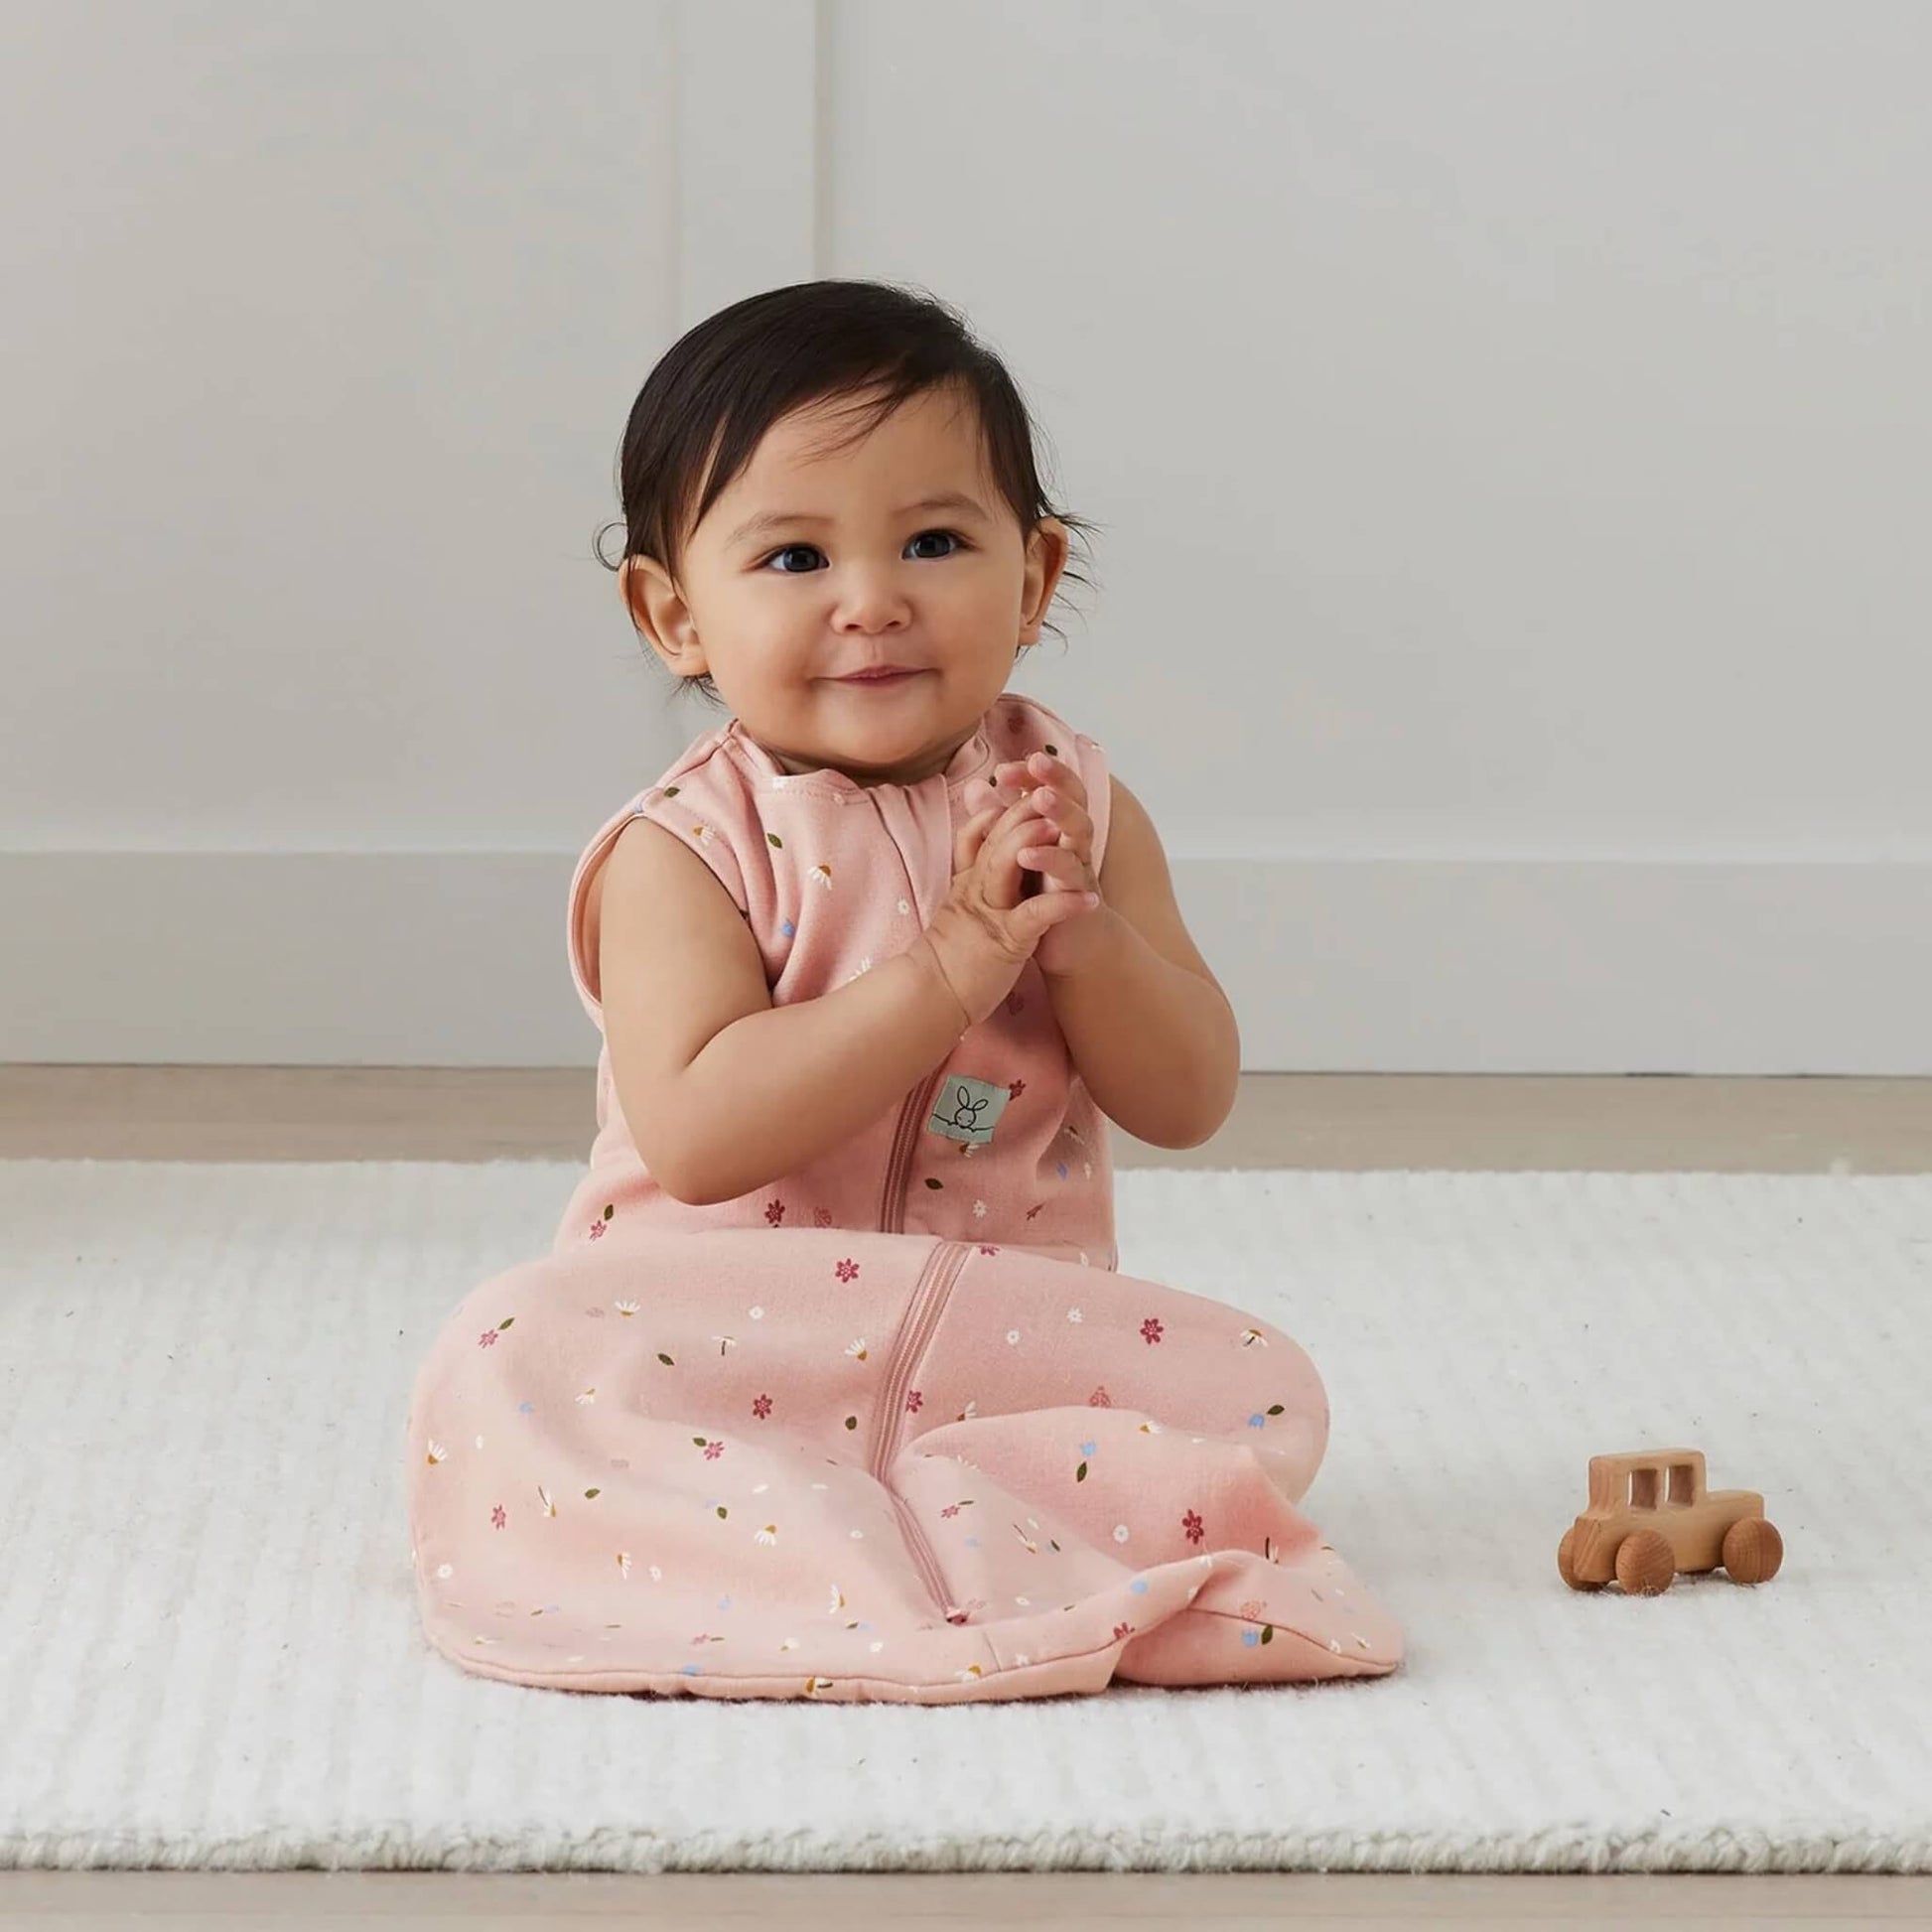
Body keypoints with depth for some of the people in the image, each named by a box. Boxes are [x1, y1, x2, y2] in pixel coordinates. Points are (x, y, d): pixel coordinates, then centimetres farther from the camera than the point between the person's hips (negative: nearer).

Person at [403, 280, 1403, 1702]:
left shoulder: (1074, 809, 5)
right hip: (723, 1354, -3)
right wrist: (951, 965, -26)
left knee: (1261, 1390, -18)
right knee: (514, 1360, -32)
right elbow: (698, 1134, -22)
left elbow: (1188, 1101, 0)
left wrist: (1081, 933, -19)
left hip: (1012, 1343, 3)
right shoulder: (688, 851, -8)